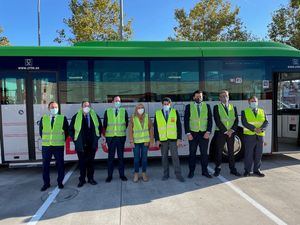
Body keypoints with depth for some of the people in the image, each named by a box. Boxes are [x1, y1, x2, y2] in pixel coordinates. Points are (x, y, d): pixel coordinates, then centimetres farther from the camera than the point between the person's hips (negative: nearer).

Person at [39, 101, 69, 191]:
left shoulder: (63, 118, 1)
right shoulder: (43, 119, 7)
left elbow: (66, 131, 5)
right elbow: (41, 131, 16)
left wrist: (63, 140, 2)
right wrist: (45, 140, 9)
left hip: (59, 146, -2)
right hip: (46, 146, 2)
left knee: (60, 164, 6)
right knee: (45, 165, 7)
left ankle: (60, 182, 21)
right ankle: (46, 183, 22)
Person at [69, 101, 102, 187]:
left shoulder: (95, 116, 5)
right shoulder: (76, 117, 0)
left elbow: (100, 127, 15)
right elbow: (71, 129, 7)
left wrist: (97, 137, 8)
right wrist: (74, 139, 1)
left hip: (92, 144, 2)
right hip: (81, 144, -1)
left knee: (91, 162, 10)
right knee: (82, 162, 6)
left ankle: (90, 178, 23)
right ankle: (82, 179, 18)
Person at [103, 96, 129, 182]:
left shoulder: (124, 111, 6)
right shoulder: (107, 111, 6)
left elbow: (127, 123, 9)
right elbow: (104, 124, 5)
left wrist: (122, 130, 5)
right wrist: (104, 136, 1)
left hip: (121, 137, 0)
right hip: (110, 137, 0)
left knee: (121, 156, 8)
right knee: (111, 156, 4)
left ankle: (122, 174, 18)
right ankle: (109, 175, 15)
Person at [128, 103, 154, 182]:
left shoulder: (147, 117, 1)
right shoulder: (132, 118, -3)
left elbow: (151, 129, 2)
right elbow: (130, 130, -2)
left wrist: (150, 140, -3)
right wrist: (131, 141, -6)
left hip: (145, 141, 1)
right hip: (136, 141, -1)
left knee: (144, 158, 9)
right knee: (136, 158, 4)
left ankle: (144, 174, 22)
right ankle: (136, 174, 18)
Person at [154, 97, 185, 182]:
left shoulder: (175, 112, 4)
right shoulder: (157, 113, 4)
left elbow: (179, 126, 3)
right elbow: (155, 127, 5)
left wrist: (179, 138, -4)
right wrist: (157, 139, -2)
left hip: (173, 139, -1)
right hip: (162, 139, 1)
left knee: (175, 156, -1)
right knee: (164, 157, 9)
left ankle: (178, 174, 9)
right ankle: (166, 174, 21)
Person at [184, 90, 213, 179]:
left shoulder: (207, 106, 6)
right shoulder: (189, 106, 1)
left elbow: (210, 120, 4)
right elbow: (186, 121, -2)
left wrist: (208, 132, -6)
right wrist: (188, 133, -9)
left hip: (204, 133, 1)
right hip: (193, 133, -1)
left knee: (204, 153, 6)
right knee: (192, 153, 6)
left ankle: (205, 171, 20)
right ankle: (191, 171, 18)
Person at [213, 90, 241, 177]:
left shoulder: (233, 107, 11)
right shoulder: (216, 107, 0)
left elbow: (236, 120, 4)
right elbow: (217, 121, -9)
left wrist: (232, 130, -10)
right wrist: (225, 131, -14)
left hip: (231, 132, 3)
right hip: (220, 133, -3)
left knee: (231, 151, 9)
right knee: (219, 151, 2)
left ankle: (232, 169, 18)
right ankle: (217, 169, 12)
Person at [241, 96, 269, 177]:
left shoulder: (262, 111, 14)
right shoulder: (244, 112, 4)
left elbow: (266, 122, 2)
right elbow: (244, 123, -9)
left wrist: (261, 129, -17)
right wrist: (254, 129, -21)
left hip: (260, 136, 3)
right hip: (249, 136, -3)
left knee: (258, 154, 8)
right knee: (248, 154, 2)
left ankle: (257, 170, 22)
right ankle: (247, 170, 13)